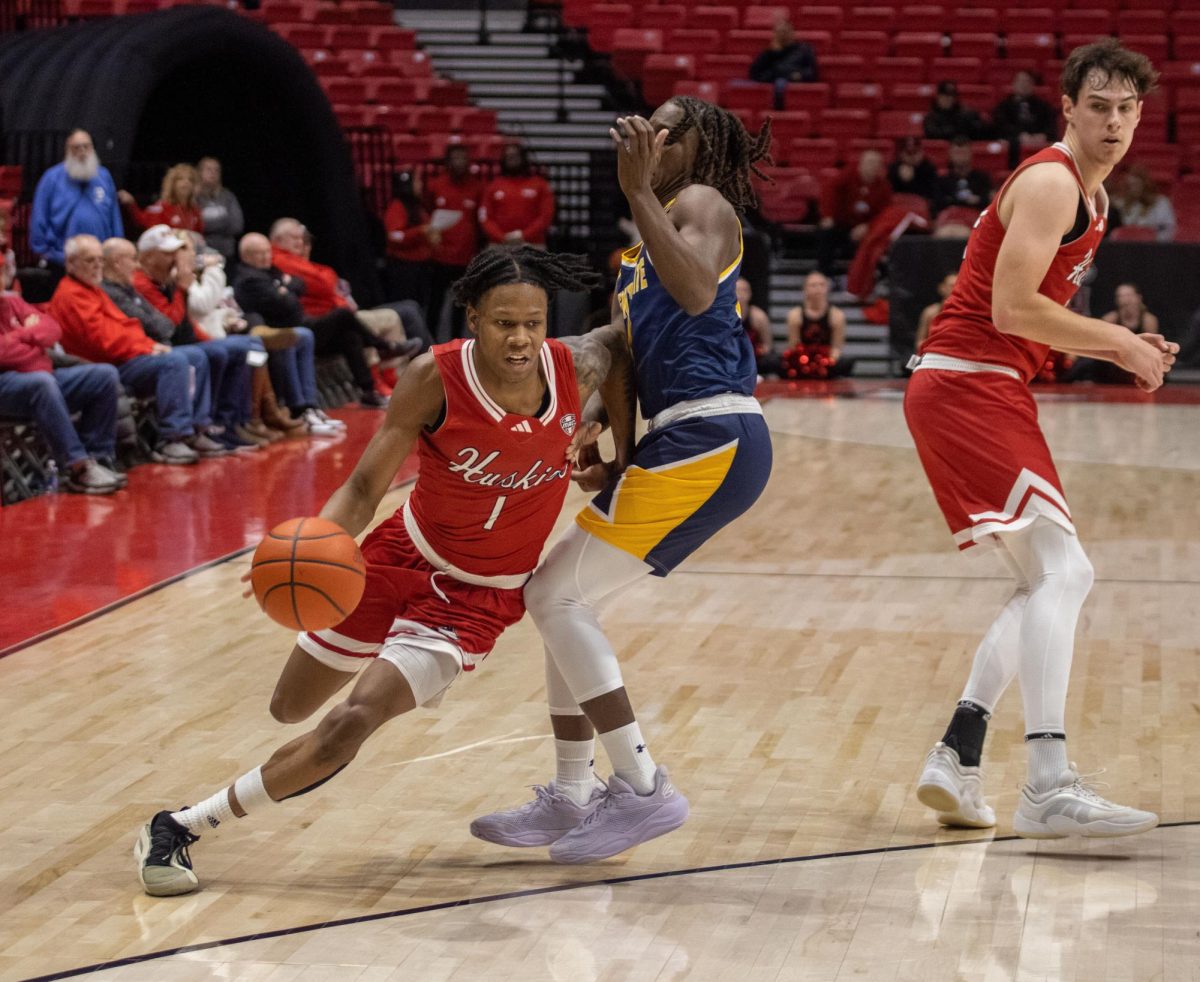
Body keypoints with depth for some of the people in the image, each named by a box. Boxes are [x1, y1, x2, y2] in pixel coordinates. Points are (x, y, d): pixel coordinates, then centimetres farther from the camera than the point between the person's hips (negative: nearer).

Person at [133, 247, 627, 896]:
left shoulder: (578, 369, -18)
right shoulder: (434, 379, -23)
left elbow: (624, 340, 6)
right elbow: (365, 487, -20)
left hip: (475, 598, -1)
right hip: (402, 558, 1)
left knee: (352, 723, -18)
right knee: (290, 710, 14)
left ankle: (184, 827, -5)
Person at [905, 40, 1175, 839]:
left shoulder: (1090, 197, 20)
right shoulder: (1051, 183, -12)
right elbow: (1011, 307, -21)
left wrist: (1119, 346, 9)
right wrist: (1117, 344, -12)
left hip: (986, 392, 11)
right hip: (967, 385, -11)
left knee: (1051, 583, 14)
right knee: (1061, 570, -19)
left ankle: (956, 762, 14)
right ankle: (1051, 789, -28)